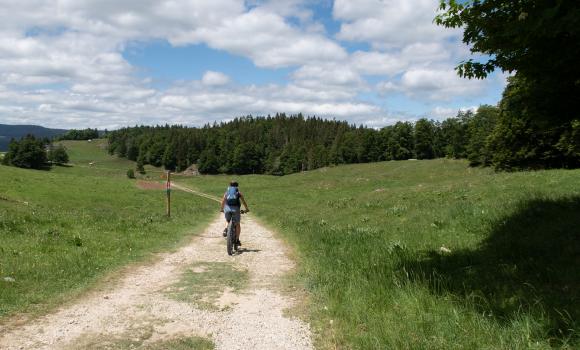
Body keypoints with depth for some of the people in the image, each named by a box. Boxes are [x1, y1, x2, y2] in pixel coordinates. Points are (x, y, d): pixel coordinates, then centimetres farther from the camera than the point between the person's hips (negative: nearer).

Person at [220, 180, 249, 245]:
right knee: (237, 224, 11)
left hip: (227, 208, 2)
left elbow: (223, 201, 28)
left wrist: (222, 209, 43)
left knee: (227, 221, 27)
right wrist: (247, 209, 29)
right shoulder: (238, 192, 16)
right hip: (235, 208, -1)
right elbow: (243, 201, 16)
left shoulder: (227, 192, 21)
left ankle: (226, 229, -3)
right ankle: (237, 240, 6)